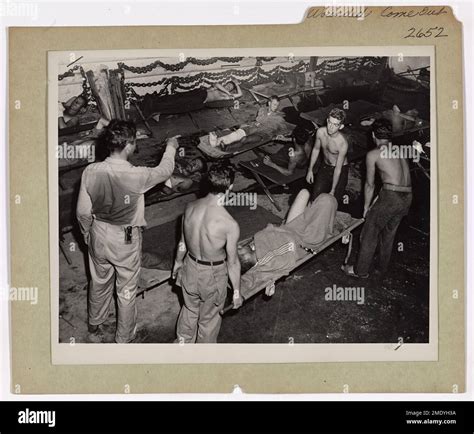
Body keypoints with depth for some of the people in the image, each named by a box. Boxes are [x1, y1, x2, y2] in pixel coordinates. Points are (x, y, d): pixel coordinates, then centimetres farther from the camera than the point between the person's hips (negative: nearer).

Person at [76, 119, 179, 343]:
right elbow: (164, 171, -6)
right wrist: (171, 148, 12)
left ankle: (94, 327, 47)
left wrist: (87, 233, 13)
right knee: (126, 291, 17)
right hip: (126, 240, -4)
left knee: (99, 283, 26)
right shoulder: (136, 176, -27)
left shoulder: (90, 172, -17)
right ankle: (124, 337, 35)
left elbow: (83, 211, -7)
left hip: (99, 235, 4)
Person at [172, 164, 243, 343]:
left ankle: (183, 342, 54)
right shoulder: (229, 225, -31)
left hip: (190, 268, 4)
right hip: (213, 275, -4)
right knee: (209, 319, 23)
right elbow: (232, 263, -18)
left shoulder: (190, 208, -15)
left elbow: (182, 243, 1)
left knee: (189, 309, 30)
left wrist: (178, 262, 20)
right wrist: (237, 291, -3)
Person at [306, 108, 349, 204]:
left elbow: (338, 169, -23)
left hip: (340, 170, -4)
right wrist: (310, 170, 8)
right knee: (315, 199, 2)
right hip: (324, 166, 4)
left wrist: (333, 191, -18)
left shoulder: (342, 144, -31)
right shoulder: (320, 132, -17)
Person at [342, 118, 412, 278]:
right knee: (389, 232, 23)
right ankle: (382, 268, 35)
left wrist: (366, 207, 19)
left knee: (370, 232, 9)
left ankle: (361, 270, 18)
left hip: (391, 196, -6)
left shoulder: (373, 154, 1)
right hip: (407, 197, 7)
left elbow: (370, 185, 6)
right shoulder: (399, 150, 18)